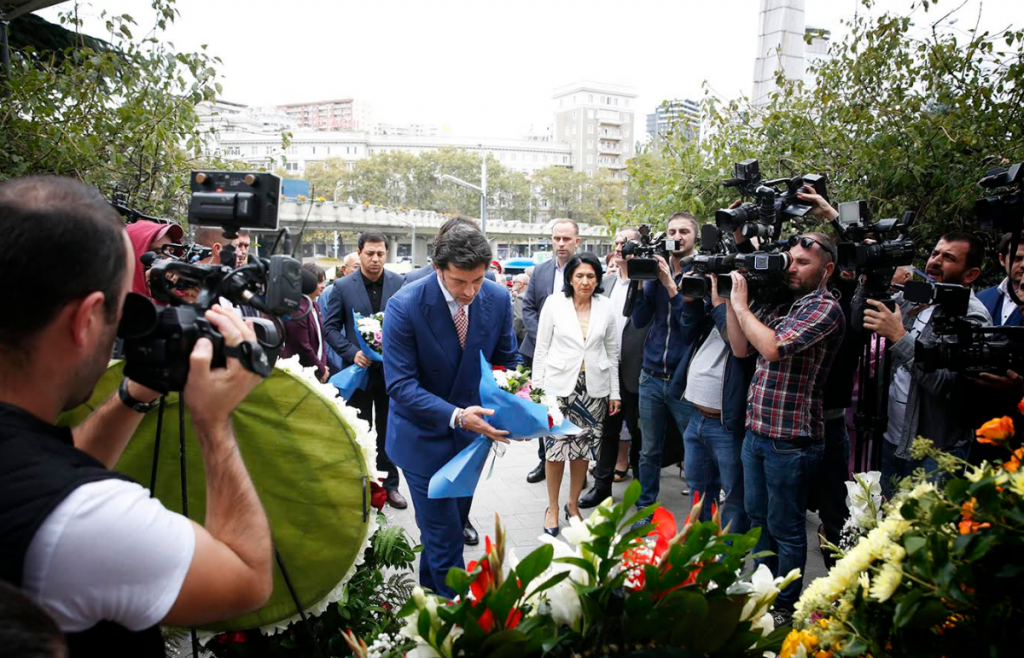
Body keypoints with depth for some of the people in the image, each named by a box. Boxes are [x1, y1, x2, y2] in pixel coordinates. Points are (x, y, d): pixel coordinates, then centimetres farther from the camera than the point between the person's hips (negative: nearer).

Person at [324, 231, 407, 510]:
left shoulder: (399, 283, -1)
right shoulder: (343, 286, -3)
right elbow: (331, 327, -1)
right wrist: (352, 353, -14)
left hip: (391, 369, 1)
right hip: (359, 369, -1)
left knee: (388, 432, 12)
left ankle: (389, 484, 24)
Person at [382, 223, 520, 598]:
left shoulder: (498, 298, -11)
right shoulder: (406, 305, -23)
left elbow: (507, 362, 1)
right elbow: (400, 384, -23)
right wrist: (456, 415, -34)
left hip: (471, 429, 5)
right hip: (424, 434, -4)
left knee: (453, 522, 20)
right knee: (443, 530, 1)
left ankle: (430, 589, 42)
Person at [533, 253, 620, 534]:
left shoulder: (606, 306, 2)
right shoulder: (554, 303, -3)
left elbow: (612, 351, 8)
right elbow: (541, 349, 0)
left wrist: (614, 392, 7)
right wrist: (537, 387, -3)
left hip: (593, 388, 2)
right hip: (559, 385, -2)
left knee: (583, 448, 9)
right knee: (556, 447, 0)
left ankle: (573, 503, 27)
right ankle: (552, 507, 18)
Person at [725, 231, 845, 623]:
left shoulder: (825, 309, -14)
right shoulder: (780, 305, 11)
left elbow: (773, 348, -27)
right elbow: (741, 348, 11)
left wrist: (741, 303, -15)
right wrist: (731, 300, 2)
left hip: (790, 438, -8)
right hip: (756, 430, 8)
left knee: (786, 529, 8)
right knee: (757, 518, 21)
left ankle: (786, 606, 25)